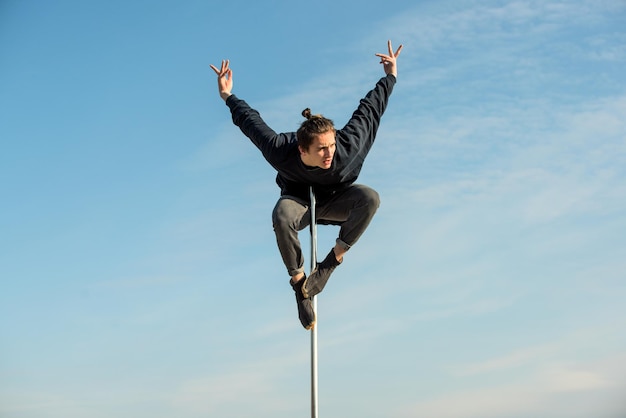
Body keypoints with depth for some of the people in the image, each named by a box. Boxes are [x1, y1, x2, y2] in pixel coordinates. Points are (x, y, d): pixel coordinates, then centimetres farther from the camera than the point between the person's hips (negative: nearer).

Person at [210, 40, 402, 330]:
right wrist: (228, 97, -5)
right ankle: (299, 282, -22)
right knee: (281, 216, -40)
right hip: (298, 199, -2)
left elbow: (368, 111, -17)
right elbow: (251, 122, -17)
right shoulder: (281, 152, -36)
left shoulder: (347, 147, -34)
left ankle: (334, 257, -20)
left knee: (370, 198, -32)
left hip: (334, 199, 2)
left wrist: (390, 77, -6)